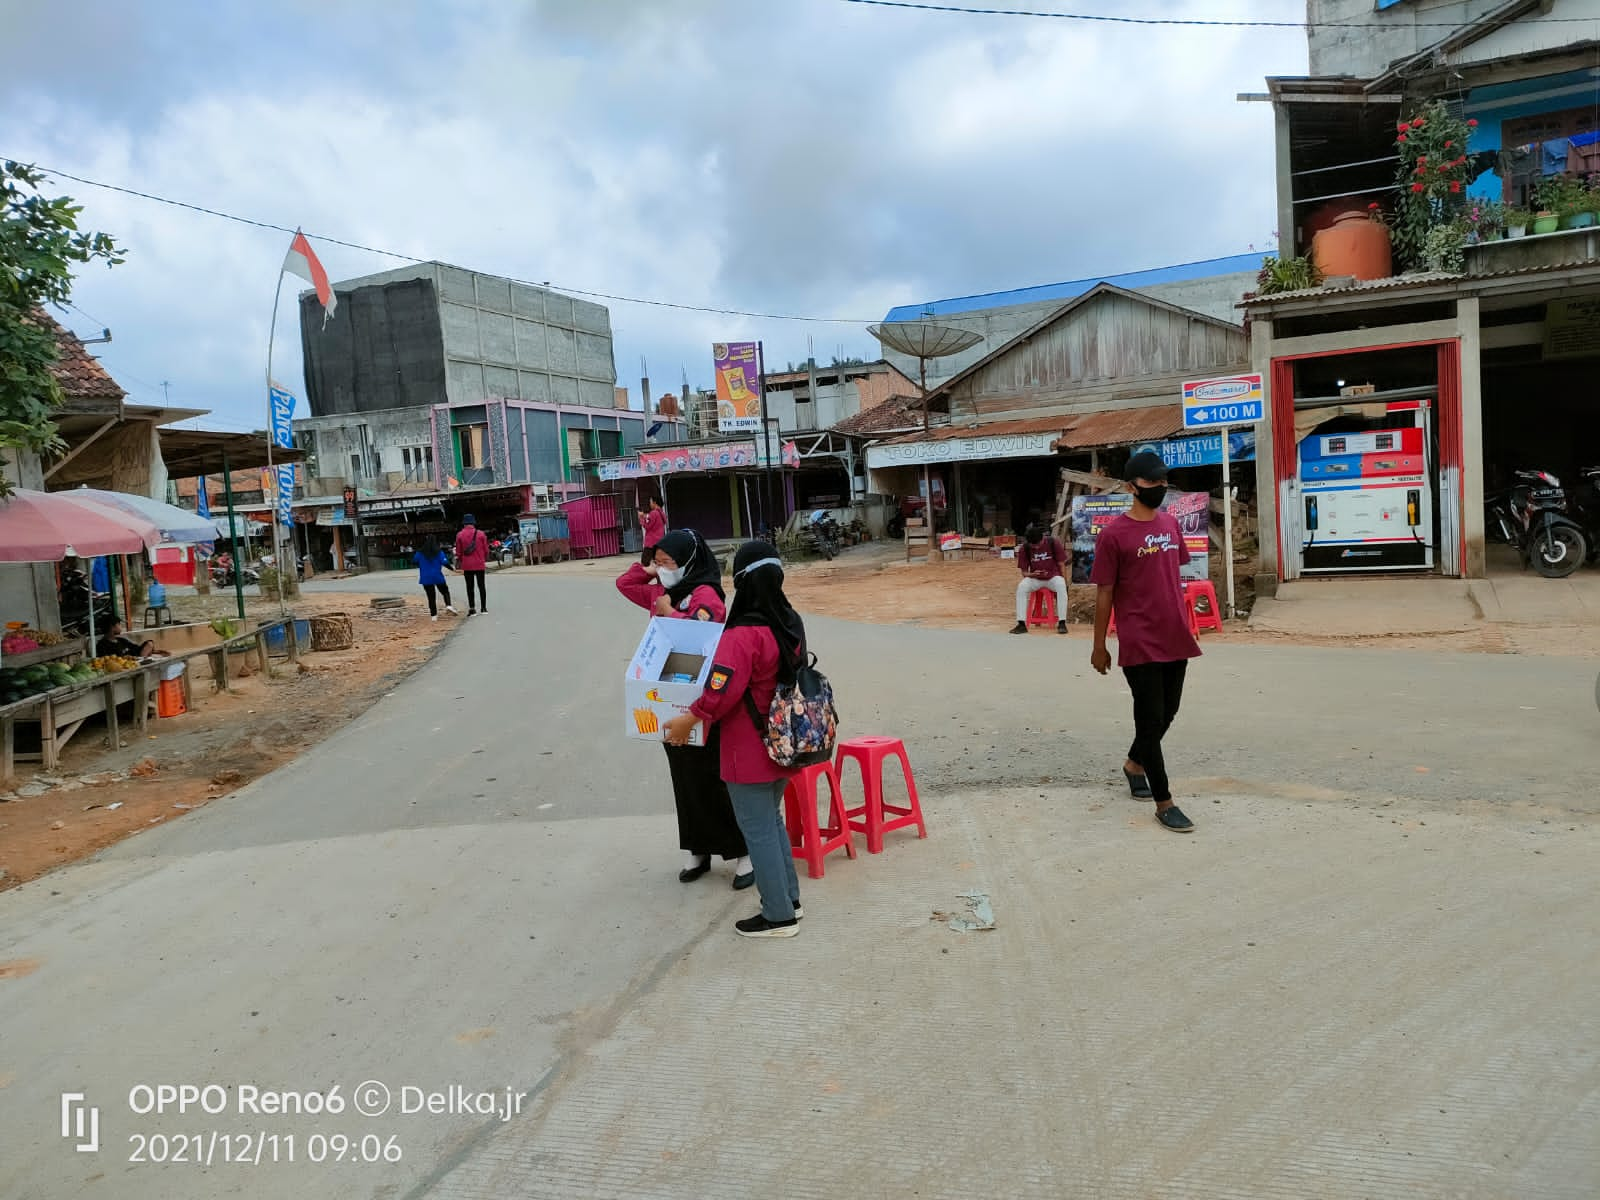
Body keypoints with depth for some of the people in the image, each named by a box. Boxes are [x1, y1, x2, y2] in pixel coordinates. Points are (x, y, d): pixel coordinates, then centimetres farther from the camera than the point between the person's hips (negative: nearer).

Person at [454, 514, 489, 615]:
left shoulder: (459, 535, -3)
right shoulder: (480, 533, -4)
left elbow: (458, 552, 2)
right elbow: (486, 549, 2)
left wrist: (460, 561, 18)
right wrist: (485, 560, 18)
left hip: (467, 566, 0)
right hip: (480, 564, 0)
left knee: (470, 587, 6)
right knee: (481, 586, 11)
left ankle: (472, 609, 3)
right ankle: (483, 608, 13)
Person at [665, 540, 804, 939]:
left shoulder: (743, 634, -24)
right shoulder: (791, 623, 2)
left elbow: (722, 690, -29)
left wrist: (690, 719, -14)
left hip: (750, 753, -8)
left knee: (758, 830, 4)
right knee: (773, 821, 23)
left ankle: (778, 915, 13)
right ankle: (789, 898, 31)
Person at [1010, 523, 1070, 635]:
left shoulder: (1053, 542, -10)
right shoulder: (1024, 549, -6)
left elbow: (1061, 564, -3)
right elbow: (1024, 572, -1)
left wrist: (1064, 581, -10)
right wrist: (1032, 574, -23)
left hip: (1053, 577, -1)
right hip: (1035, 579, 1)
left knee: (1061, 586, -36)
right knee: (1021, 587, -30)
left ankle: (1062, 623, -33)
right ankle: (1022, 624, -30)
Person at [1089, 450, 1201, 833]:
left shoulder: (1171, 524, 8)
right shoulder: (1114, 534, -11)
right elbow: (1104, 593, -8)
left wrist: (1185, 625, 17)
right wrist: (1099, 646, -5)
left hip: (1176, 639, 7)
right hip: (1140, 645, -7)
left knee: (1167, 714, 18)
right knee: (1151, 719, 0)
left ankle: (1134, 763, 43)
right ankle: (1164, 803, 10)